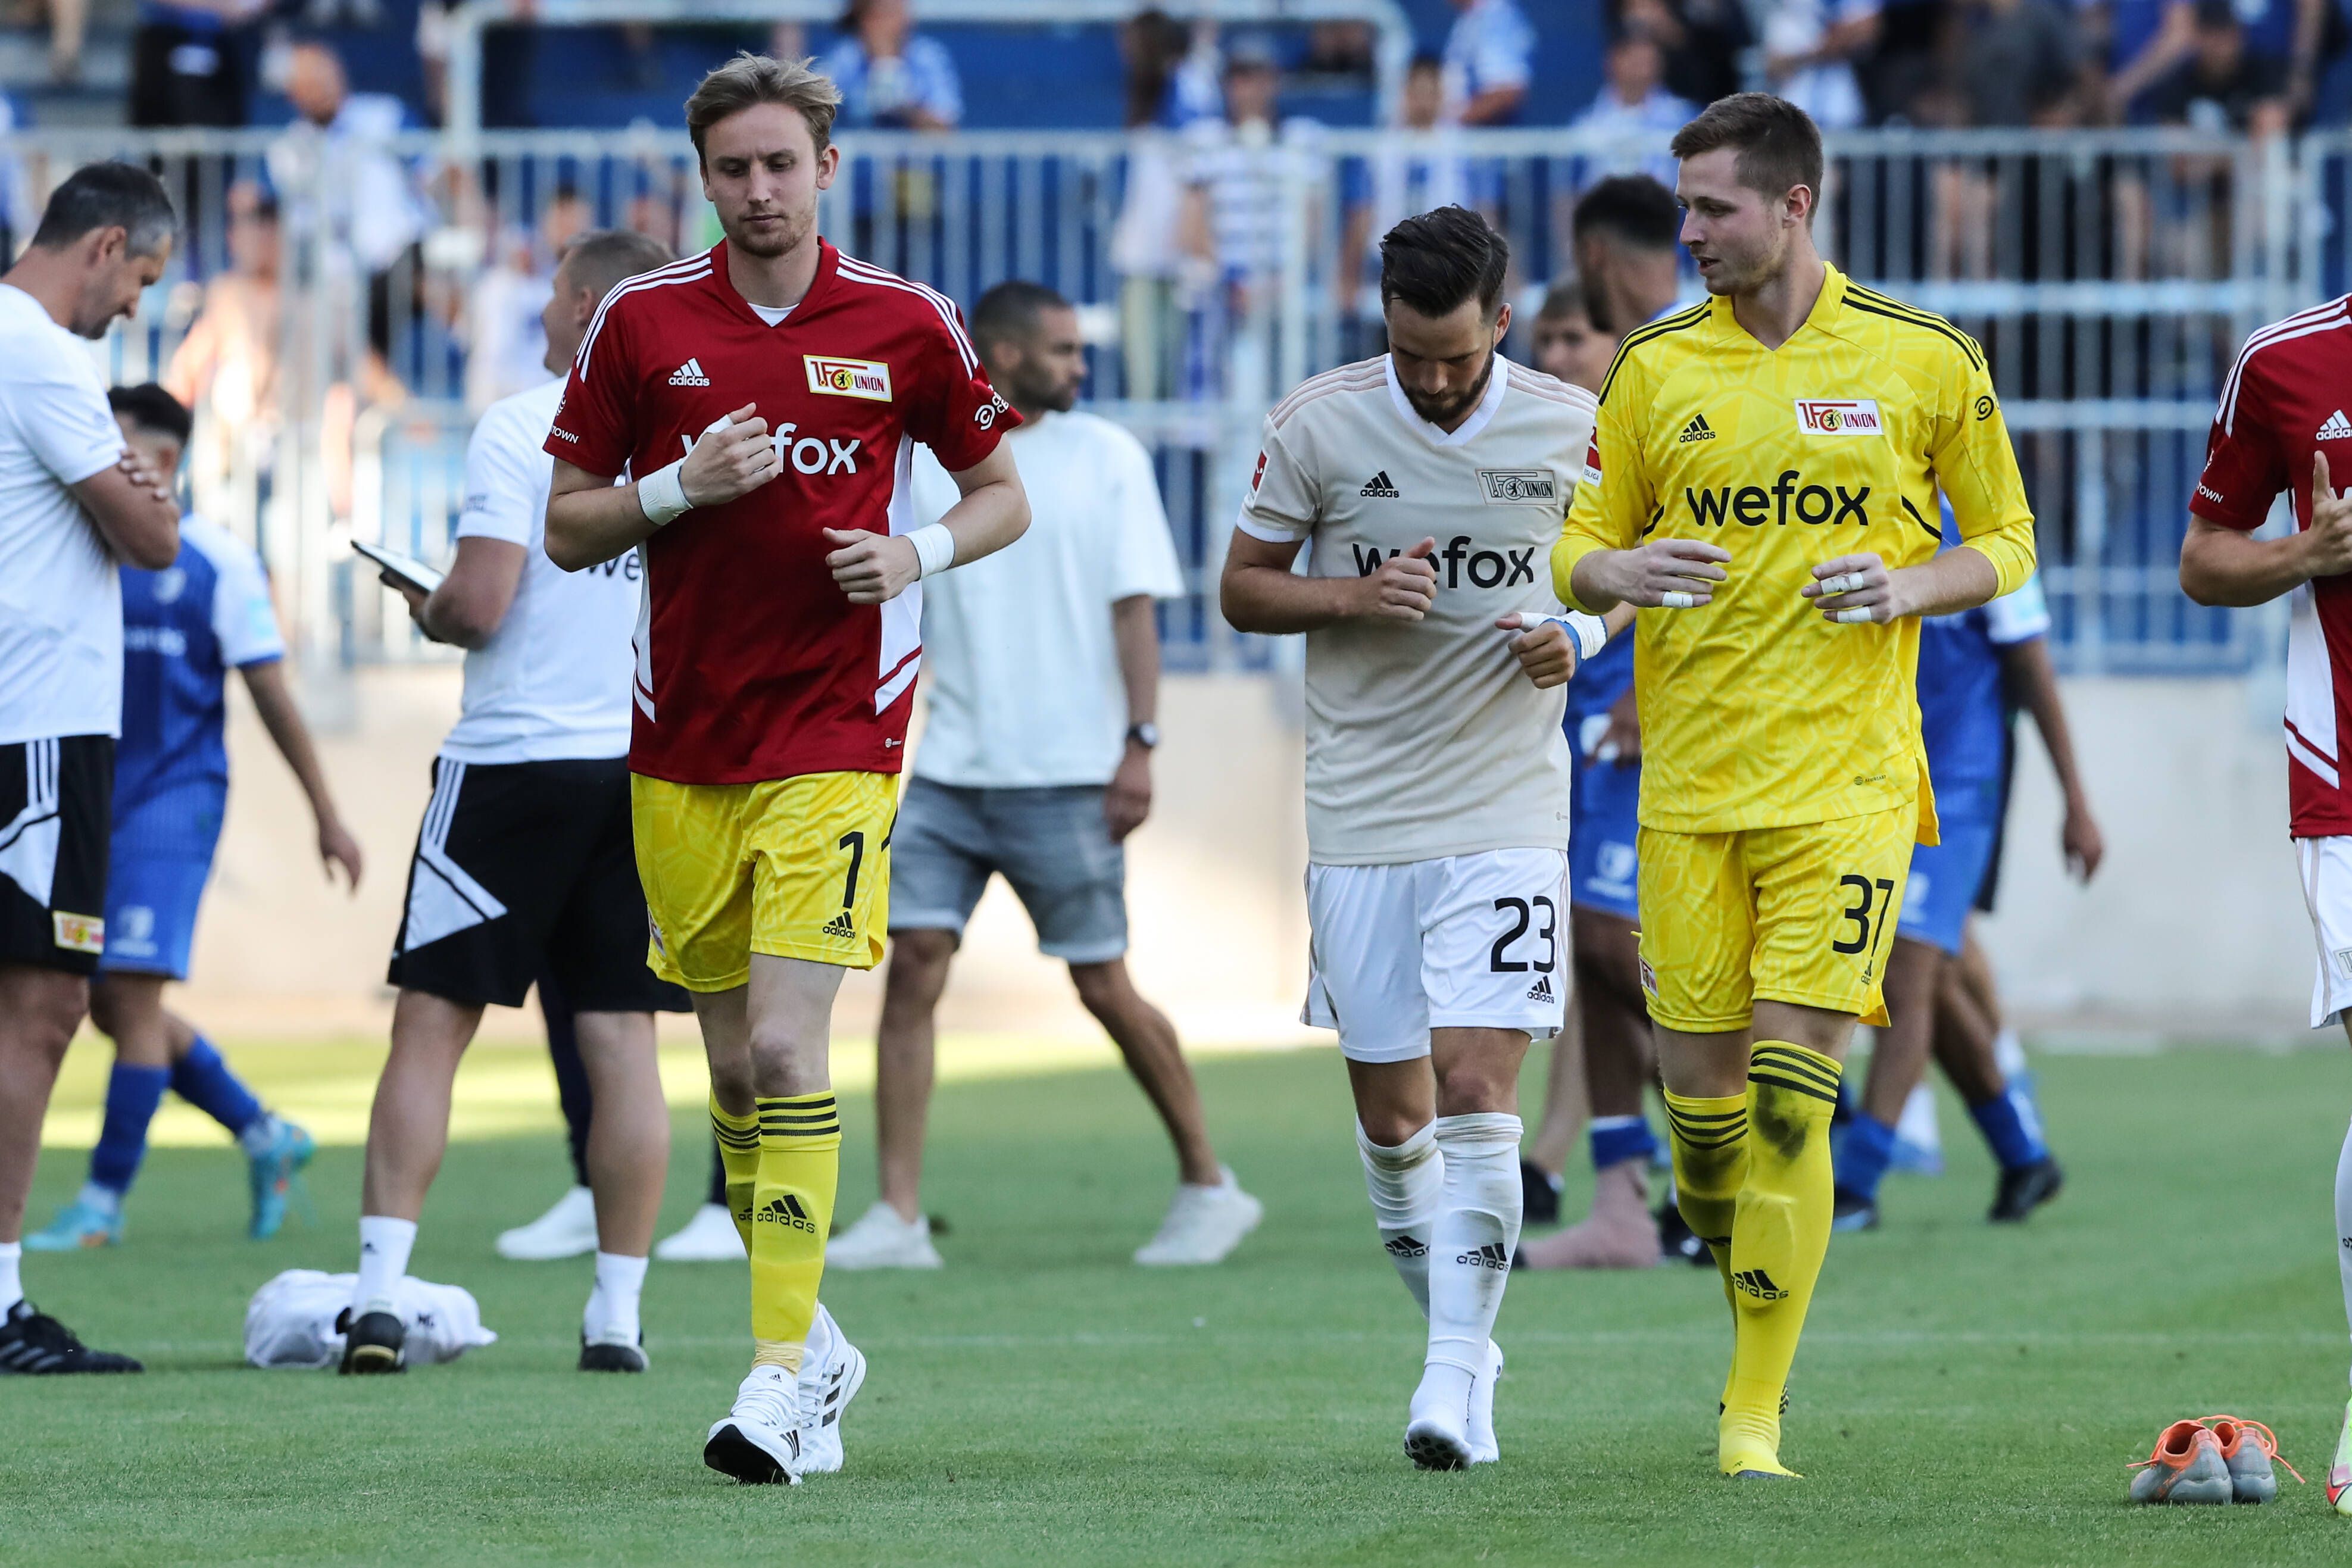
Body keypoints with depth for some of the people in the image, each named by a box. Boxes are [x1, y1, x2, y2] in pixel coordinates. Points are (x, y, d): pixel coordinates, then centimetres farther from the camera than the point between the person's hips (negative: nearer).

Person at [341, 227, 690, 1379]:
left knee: (430, 1023, 1)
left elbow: (480, 604, -14)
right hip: (659, 764, 4)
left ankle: (380, 1288, -7)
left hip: (514, 762, -4)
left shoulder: (521, 428, -7)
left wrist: (426, 612, 6)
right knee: (622, 1037, 6)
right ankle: (617, 1313, 4)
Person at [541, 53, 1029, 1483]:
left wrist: (919, 553, -9)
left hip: (836, 736, -3)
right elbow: (569, 528, 7)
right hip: (682, 746, 3)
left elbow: (1004, 494, 11)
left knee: (786, 1051, -15)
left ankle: (781, 1369, -15)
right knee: (736, 1065, 9)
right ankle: (815, 1341, 26)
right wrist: (681, 488, -11)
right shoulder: (642, 324, 3)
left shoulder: (908, 325, 0)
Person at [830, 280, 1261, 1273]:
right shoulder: (926, 468, 8)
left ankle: (1208, 1186, 15)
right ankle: (899, 1218, -6)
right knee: (912, 963, -8)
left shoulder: (1106, 458, 2)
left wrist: (1140, 743, -10)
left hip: (1066, 778, -3)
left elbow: (1135, 608, -1)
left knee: (1103, 984, 0)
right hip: (948, 771, 3)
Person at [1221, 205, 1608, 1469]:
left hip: (1507, 811, -1)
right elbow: (1242, 587, 5)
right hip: (1361, 818, 1)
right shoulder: (1317, 425, -2)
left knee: (1477, 1090, -13)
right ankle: (1460, 1339, 25)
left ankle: (1457, 1380, -10)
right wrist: (1355, 596, -14)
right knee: (1390, 1113, 5)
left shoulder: (1574, 430, -1)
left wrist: (1574, 637, -7)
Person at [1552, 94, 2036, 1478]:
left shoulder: (1928, 361, 0)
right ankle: (1760, 1337, 28)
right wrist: (1618, 573, -11)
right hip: (1692, 780, 3)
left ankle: (1757, 1414, -6)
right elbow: (1581, 549, 13)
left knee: (1791, 1092, -12)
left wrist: (1911, 586, -11)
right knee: (1699, 1086, 1)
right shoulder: (1658, 366, 7)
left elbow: (2007, 542, 9)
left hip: (1847, 778, -3)